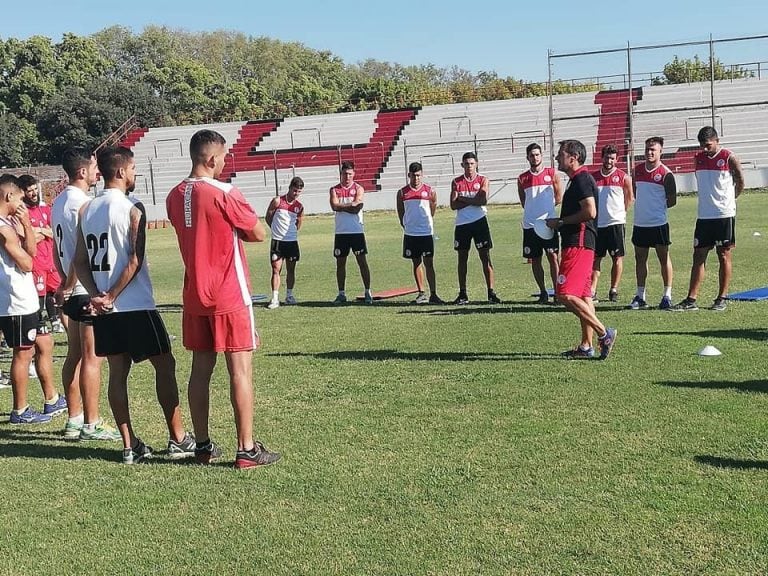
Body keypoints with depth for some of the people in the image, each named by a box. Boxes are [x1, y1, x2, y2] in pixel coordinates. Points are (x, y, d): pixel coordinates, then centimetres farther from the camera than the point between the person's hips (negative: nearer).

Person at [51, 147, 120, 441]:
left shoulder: (58, 202, 13)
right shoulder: (83, 203, -16)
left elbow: (57, 248, 16)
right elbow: (82, 251, -20)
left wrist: (65, 283, 18)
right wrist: (69, 286, -11)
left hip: (71, 291, 10)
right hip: (88, 290, -9)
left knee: (74, 355, 13)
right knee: (92, 357, -3)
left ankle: (74, 421, 20)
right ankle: (92, 425, 3)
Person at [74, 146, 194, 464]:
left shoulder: (86, 210, 10)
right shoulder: (132, 208, -11)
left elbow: (80, 262, 9)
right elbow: (135, 261, -18)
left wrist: (97, 294, -1)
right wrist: (112, 296, -12)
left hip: (104, 309, 7)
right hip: (136, 306, -7)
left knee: (118, 372, 9)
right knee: (165, 366, 4)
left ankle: (130, 446, 13)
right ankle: (178, 440, 9)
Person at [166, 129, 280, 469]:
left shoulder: (175, 197, 7)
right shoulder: (224, 194, -14)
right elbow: (258, 234, -6)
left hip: (195, 297, 7)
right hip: (230, 297, -7)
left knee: (201, 369, 11)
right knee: (240, 370, -1)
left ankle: (203, 445, 17)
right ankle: (246, 450, 2)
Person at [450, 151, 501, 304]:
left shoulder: (483, 180, 3)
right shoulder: (456, 182, 7)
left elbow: (483, 200, -13)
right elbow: (453, 205, -4)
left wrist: (464, 199, -9)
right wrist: (473, 201, -11)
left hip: (479, 222, -2)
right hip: (462, 224, 2)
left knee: (485, 257, -3)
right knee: (462, 258, 6)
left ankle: (491, 292, -1)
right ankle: (462, 294, 13)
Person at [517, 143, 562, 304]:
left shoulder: (552, 174, 4)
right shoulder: (522, 179, 8)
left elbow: (559, 198, 8)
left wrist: (546, 206, 9)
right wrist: (541, 207, 9)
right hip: (530, 224, 3)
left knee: (553, 258, -6)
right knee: (535, 260, 6)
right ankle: (543, 292, 15)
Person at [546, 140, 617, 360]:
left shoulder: (581, 179, -13)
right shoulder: (578, 179, 19)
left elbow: (590, 211, -22)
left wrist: (560, 222, -14)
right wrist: (559, 223, 15)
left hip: (578, 244, -11)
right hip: (581, 244, 11)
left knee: (565, 295, -14)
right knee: (583, 296, 11)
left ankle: (604, 333, -10)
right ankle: (586, 346, 15)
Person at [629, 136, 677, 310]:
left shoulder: (666, 174, -8)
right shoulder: (637, 170, 8)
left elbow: (672, 200, -4)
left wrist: (656, 207, -1)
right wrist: (644, 206, 11)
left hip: (658, 223, -6)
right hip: (639, 223, 6)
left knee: (664, 258, 2)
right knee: (640, 258, 10)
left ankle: (667, 296, 8)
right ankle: (640, 296, 18)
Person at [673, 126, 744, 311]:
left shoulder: (729, 157, -6)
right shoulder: (699, 158, 8)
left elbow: (740, 182, 3)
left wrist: (727, 199, 12)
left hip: (724, 215, -5)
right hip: (704, 215, 5)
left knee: (724, 256, 3)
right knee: (698, 257, 3)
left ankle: (722, 298, 10)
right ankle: (691, 300, 5)